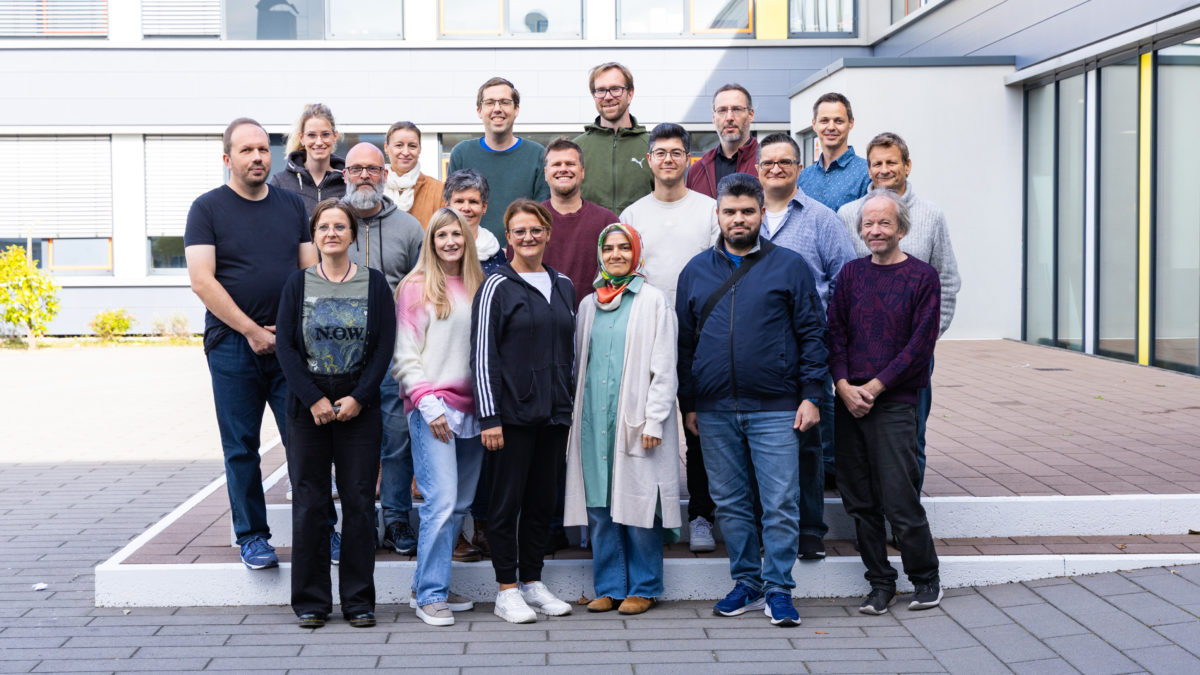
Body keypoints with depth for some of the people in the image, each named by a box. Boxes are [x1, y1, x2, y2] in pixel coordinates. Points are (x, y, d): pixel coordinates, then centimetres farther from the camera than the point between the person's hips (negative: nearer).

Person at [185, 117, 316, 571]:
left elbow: (312, 272, 11)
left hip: (291, 344, 2)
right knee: (241, 446, 4)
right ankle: (252, 536, 15)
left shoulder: (292, 205, 13)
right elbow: (202, 281, -6)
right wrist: (252, 330, -10)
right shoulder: (208, 208, 2)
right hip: (232, 345, -2)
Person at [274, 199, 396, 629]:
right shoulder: (298, 284, 5)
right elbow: (285, 347, 0)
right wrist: (314, 399, -10)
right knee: (309, 503, 1)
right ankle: (311, 601, 11)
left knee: (359, 501, 1)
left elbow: (384, 347, 0)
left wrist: (358, 397, -10)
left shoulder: (374, 283, 4)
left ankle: (358, 600, 10)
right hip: (307, 408, 0)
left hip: (359, 407, 0)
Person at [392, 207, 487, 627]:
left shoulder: (477, 287, 14)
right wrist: (428, 403, -12)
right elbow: (404, 356, -4)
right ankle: (430, 595, -1)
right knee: (442, 502, -12)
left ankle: (430, 585, 19)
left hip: (471, 409, 6)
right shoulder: (416, 287, -1)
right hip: (433, 410, -6)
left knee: (461, 504, 7)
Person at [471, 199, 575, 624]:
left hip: (554, 413, 5)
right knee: (507, 501, 1)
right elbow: (483, 355, -8)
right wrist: (489, 417, -14)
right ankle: (507, 591, 9)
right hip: (513, 413, -5)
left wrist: (570, 405, 13)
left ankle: (533, 583, 21)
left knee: (542, 501, 11)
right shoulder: (497, 287, -4)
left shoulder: (563, 286, 12)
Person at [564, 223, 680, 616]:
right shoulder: (589, 305, 14)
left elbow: (663, 368, -4)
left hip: (635, 418, -4)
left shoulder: (653, 301, 0)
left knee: (637, 503, -2)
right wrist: (576, 417, 12)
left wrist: (654, 421, -11)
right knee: (599, 506, 6)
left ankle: (643, 588, 9)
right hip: (594, 419, 4)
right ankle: (609, 587, 16)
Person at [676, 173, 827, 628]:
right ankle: (746, 583, 22)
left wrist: (810, 395, -5)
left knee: (780, 504, -3)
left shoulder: (789, 266, 3)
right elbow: (684, 342, 14)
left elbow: (812, 334, 2)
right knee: (729, 504, 10)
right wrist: (688, 403, 10)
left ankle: (779, 590, 8)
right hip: (714, 411, 3)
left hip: (775, 409, -3)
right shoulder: (696, 272, 11)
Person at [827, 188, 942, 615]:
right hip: (848, 401, 4)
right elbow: (834, 332, 9)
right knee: (859, 500, 7)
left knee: (899, 498, -6)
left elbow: (921, 342, -6)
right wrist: (844, 384, -6)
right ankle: (879, 582, 19)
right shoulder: (851, 273, 11)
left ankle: (925, 578, 14)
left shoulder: (922, 276, -1)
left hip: (894, 403, -4)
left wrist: (875, 386, -10)